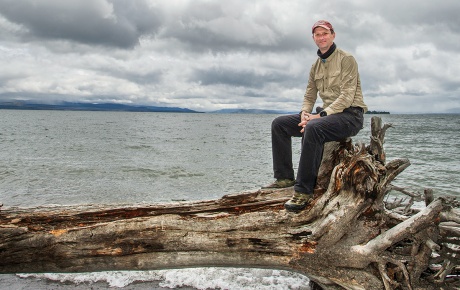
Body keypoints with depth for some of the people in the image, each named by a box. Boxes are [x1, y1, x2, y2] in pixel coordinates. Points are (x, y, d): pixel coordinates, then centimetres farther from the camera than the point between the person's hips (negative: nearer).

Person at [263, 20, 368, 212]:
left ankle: (304, 192, -34)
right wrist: (304, 114, -7)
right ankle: (284, 177, -2)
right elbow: (309, 97, 16)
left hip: (350, 115, -8)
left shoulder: (346, 59, -7)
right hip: (327, 115, 8)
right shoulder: (316, 66, 15)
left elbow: (347, 97, -16)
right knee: (279, 124, -2)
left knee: (313, 128, -38)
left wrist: (320, 115, -24)